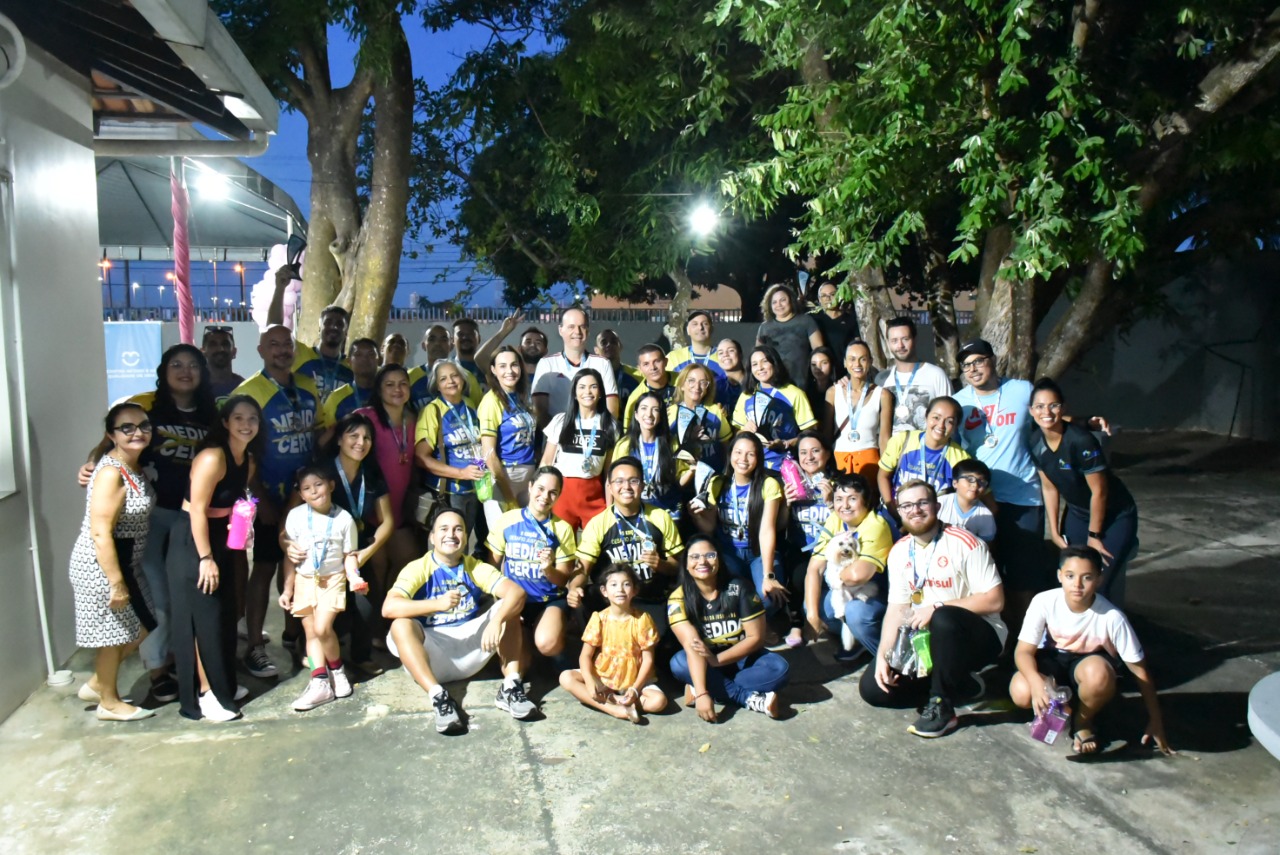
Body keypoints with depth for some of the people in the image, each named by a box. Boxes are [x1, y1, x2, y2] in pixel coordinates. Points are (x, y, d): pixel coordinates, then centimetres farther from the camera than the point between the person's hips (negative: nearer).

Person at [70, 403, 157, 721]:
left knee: (138, 628, 17)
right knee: (114, 633, 7)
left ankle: (97, 684, 36)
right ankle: (109, 703, 26)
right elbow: (100, 533, -25)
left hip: (125, 561, 9)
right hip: (100, 564, -9)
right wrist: (116, 583, -24)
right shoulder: (110, 473, -23)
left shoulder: (135, 465, 5)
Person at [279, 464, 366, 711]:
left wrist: (354, 577, -20)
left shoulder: (344, 519, -8)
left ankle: (336, 669, 6)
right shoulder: (295, 516, -5)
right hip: (304, 580, 3)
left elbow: (349, 555, -1)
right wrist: (287, 589, 2)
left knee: (322, 628, -17)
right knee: (311, 632, 4)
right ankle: (320, 682, 9)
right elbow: (290, 556, 2)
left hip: (333, 579, -3)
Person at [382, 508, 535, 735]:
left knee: (508, 607, -13)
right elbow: (389, 608, -24)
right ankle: (438, 696, -36)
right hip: (432, 655, -2)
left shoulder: (476, 568, 2)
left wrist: (496, 621, -35)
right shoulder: (418, 569, -6)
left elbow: (517, 592, -15)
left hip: (471, 649, 3)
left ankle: (510, 686, -19)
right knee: (401, 625, -29)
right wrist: (437, 604, -36)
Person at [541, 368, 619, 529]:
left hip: (594, 493, 1)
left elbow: (610, 466, 10)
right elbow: (547, 461, 7)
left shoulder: (609, 424, 6)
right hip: (562, 490, -1)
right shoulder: (560, 420, 3)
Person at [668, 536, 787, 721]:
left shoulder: (739, 589, -15)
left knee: (778, 668, -27)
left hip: (741, 658, 0)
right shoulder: (679, 598, -17)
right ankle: (752, 699, -29)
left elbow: (756, 637, -13)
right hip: (701, 662, 0)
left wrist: (717, 659, -25)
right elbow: (692, 646, -28)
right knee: (679, 664, -33)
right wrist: (702, 694, -39)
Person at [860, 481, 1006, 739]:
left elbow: (994, 600, -18)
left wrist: (937, 608, -25)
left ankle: (942, 707, -19)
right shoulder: (899, 552, 3)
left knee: (943, 619, -40)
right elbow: (897, 610, 2)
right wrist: (883, 656, -11)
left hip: (976, 638, -6)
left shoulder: (964, 543, -15)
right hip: (926, 641, 6)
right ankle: (959, 685, 6)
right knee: (872, 687, -7)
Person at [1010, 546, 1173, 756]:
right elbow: (1024, 651, -21)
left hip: (1090, 661, -1)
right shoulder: (1044, 602, -25)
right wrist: (1036, 681, -42)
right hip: (1052, 659, 1)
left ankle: (1084, 721, -4)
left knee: (1098, 673, -39)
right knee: (1021, 693, -30)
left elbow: (1139, 669, -16)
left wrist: (1155, 721, -11)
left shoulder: (1111, 617, -27)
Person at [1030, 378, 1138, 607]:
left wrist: (1093, 535, -12)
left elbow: (1099, 491, -21)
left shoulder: (1080, 441, -28)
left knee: (1106, 585, -7)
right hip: (1077, 514, 6)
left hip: (1115, 516, -6)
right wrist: (1054, 532, 3)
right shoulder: (1036, 445, -9)